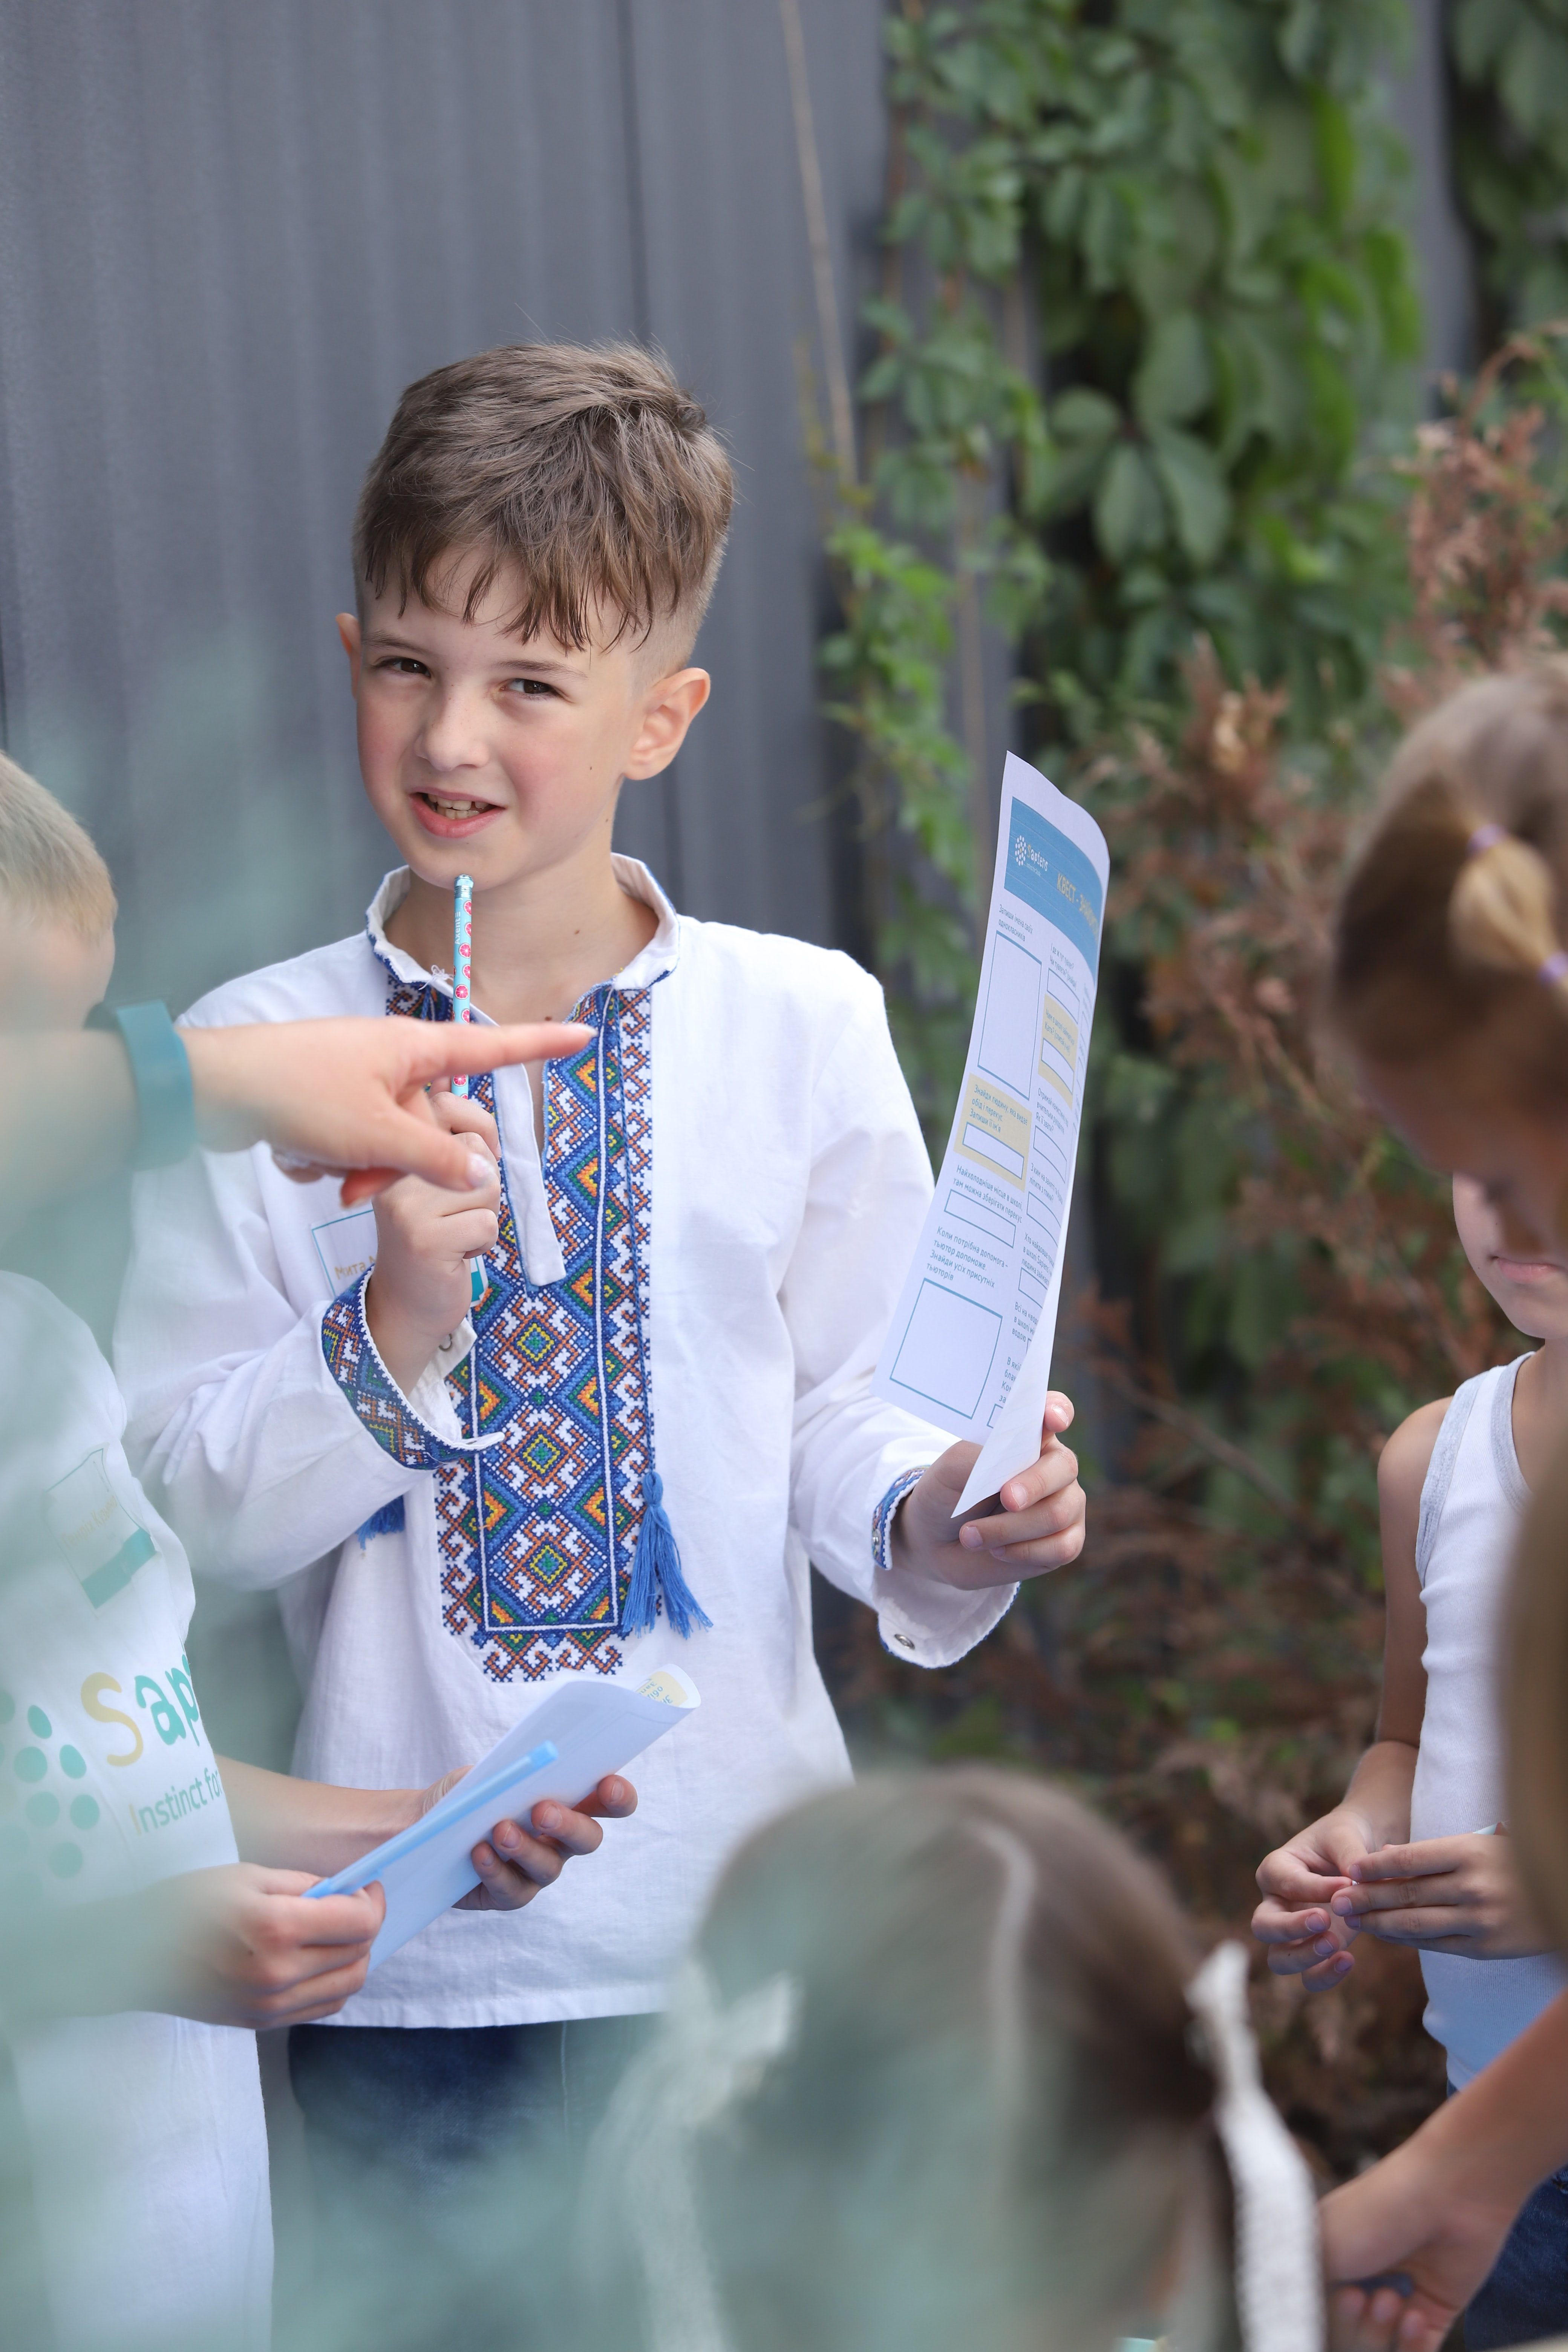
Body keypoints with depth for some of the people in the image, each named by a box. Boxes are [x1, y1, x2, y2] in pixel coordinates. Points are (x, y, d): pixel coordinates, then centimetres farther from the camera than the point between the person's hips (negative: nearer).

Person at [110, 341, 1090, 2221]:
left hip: (740, 1915, 1)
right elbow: (187, 1506, -3)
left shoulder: (804, 1027, -1)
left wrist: (940, 1524, -16)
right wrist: (392, 1327, -18)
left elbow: (842, 1407, 5)